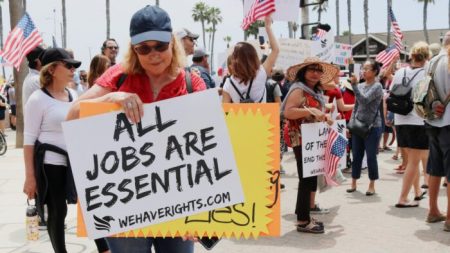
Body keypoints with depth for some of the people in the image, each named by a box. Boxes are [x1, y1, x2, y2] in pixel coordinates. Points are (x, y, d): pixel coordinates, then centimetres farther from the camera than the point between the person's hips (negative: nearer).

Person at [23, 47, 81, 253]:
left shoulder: (73, 95, 10)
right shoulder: (38, 99, -9)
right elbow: (29, 140, -10)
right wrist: (30, 176, -14)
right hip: (51, 164, -6)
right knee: (57, 212, 4)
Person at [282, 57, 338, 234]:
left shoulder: (316, 92, 18)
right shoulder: (299, 89, -11)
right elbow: (288, 112, -24)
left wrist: (323, 117, 12)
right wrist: (311, 111, -29)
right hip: (301, 140, -10)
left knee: (311, 178, 11)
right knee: (307, 179, -10)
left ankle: (304, 215, 19)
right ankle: (303, 221, -5)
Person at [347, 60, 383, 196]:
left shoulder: (377, 86, -8)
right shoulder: (360, 86, 9)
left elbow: (365, 100, -24)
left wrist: (354, 84, -25)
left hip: (372, 127, -6)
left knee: (371, 157, 0)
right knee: (356, 156, 9)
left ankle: (372, 185, 11)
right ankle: (353, 183, 18)